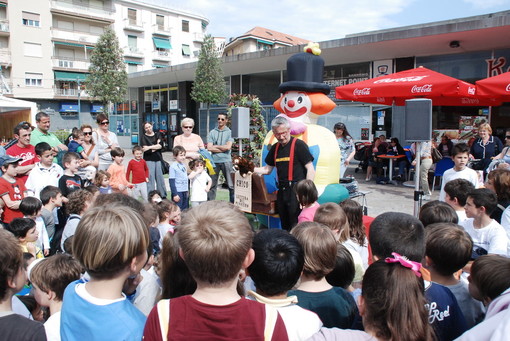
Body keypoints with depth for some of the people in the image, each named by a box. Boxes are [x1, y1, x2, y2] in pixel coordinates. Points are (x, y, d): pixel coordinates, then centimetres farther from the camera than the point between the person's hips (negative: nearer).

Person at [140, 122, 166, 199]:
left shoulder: (157, 134, 12)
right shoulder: (143, 137, 4)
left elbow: (161, 145, -4)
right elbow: (144, 149, -9)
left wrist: (149, 147, -12)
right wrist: (156, 146, -7)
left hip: (158, 159, 3)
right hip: (149, 160, -3)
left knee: (160, 177, 6)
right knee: (150, 177, -6)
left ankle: (163, 195, 15)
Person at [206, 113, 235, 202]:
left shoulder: (229, 132, 3)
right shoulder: (212, 132, 8)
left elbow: (228, 147, -9)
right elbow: (209, 148, -2)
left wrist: (215, 146, 0)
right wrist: (223, 149, -5)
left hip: (226, 161, -2)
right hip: (214, 161, 2)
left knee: (231, 185, -1)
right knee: (212, 185, 8)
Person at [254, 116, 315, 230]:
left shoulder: (299, 145, -8)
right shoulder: (275, 148, 13)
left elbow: (310, 169, -10)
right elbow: (267, 169, 19)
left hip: (296, 190, -7)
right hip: (282, 190, 7)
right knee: (284, 225, 15)